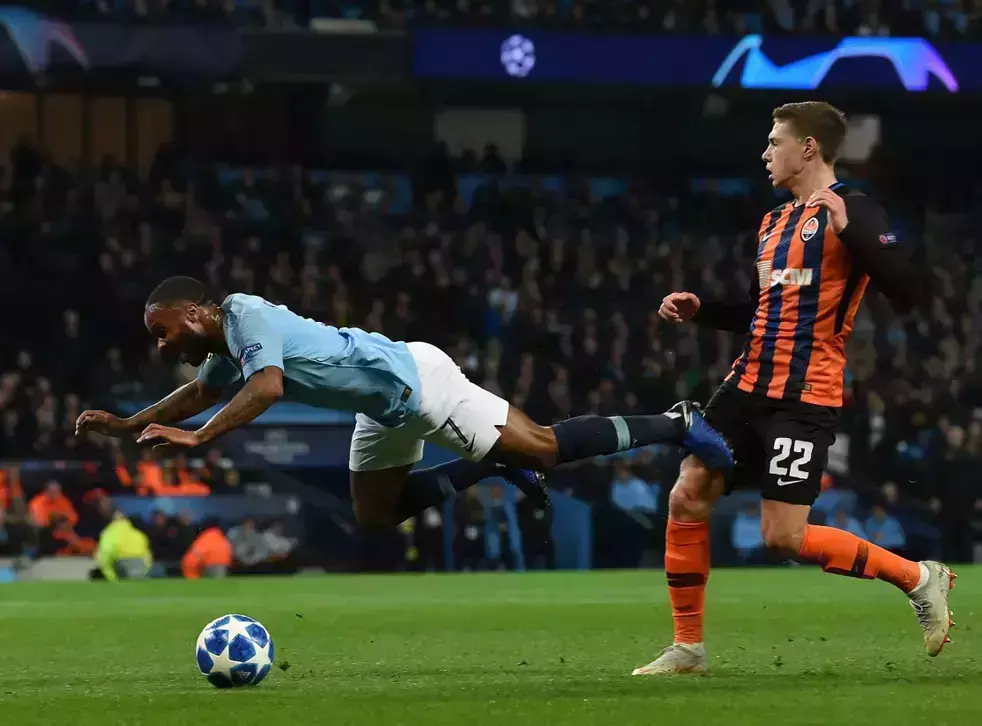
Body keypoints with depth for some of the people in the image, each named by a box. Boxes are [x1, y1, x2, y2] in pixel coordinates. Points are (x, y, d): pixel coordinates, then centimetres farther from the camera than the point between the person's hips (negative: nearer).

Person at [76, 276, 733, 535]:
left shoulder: (246, 316, -20)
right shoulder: (225, 344, 9)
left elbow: (267, 388, -36)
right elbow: (200, 393, 28)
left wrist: (195, 438, -35)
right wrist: (129, 425, 21)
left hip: (412, 380, -10)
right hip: (386, 407, 10)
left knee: (544, 447, -7)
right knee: (376, 515, 17)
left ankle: (675, 426, 4)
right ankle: (496, 465, 23)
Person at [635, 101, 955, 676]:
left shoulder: (851, 210, -10)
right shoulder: (774, 221, 16)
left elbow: (912, 293, -22)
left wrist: (850, 230, -29)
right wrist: (700, 310, 14)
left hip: (806, 397, -8)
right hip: (750, 387, 8)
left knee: (784, 535, -12)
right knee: (686, 499, 2)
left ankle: (919, 578, 5)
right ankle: (688, 647, 12)